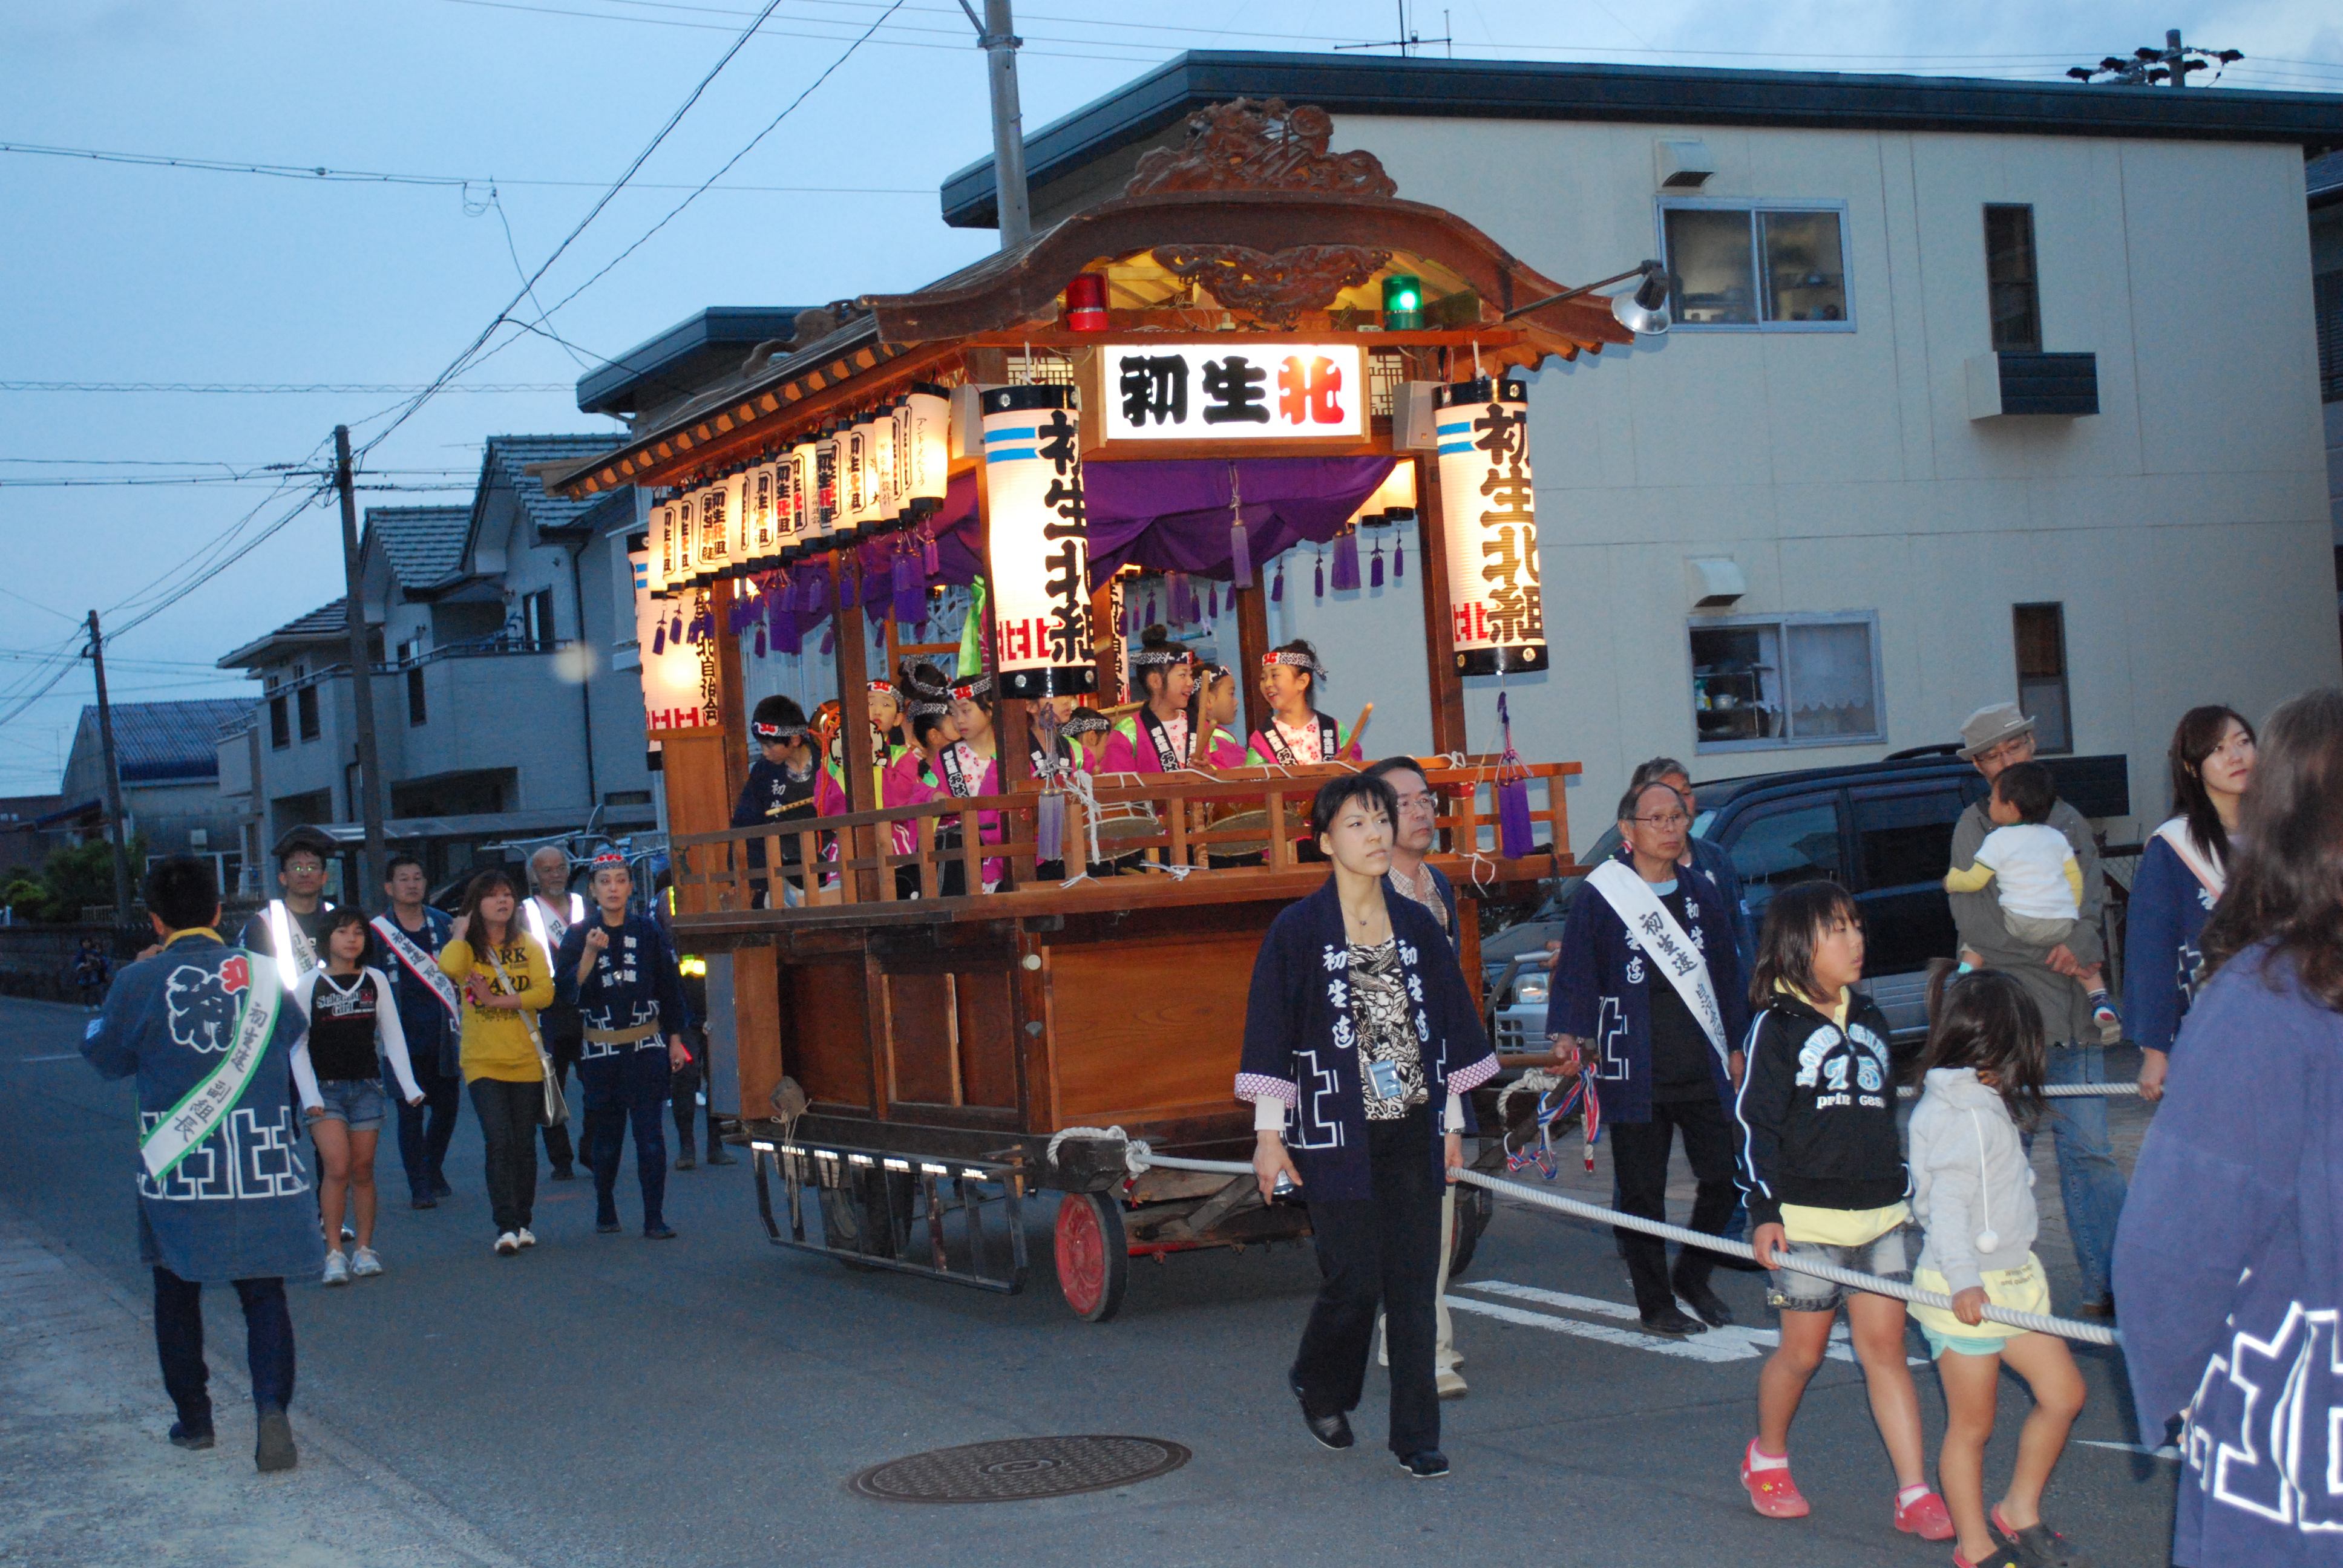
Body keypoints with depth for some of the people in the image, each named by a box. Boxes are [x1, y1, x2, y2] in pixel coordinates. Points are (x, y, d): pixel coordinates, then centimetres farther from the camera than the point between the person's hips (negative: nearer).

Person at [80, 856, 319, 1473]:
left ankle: (193, 1418, 22)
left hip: (177, 1168, -1)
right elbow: (292, 1035, 15)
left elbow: (106, 1057, 5)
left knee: (178, 1291, 17)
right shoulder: (264, 973, -3)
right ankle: (272, 1407, -13)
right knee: (263, 1292, 7)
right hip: (261, 1164, 1)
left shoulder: (140, 983, -9)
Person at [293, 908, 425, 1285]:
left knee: (363, 1170, 3)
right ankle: (333, 1253, -11)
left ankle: (365, 1250, 11)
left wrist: (409, 1085, 2)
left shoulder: (375, 981, 7)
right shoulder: (309, 985, 0)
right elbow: (298, 1045, -1)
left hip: (366, 1087, 3)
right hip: (326, 1088, -3)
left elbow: (393, 1036, 8)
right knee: (337, 1168, -14)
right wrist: (309, 1095, -10)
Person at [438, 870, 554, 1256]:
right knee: (499, 1142, -13)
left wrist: (497, 1000, -14)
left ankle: (523, 1222, 17)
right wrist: (462, 932, -7)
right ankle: (506, 1226, -13)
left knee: (524, 1145, 6)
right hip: (483, 1061, -2)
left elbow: (545, 992, -6)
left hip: (526, 1060, 2)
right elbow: (449, 967, -23)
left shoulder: (528, 945, 7)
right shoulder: (468, 949, 2)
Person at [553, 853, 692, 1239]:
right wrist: (589, 954, -20)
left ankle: (655, 1218, -3)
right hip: (601, 1049, 0)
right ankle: (605, 1211, 25)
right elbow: (566, 990, -8)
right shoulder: (578, 937, 2)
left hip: (647, 1048, 0)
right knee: (607, 1135, 8)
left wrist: (675, 1040, 8)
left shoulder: (648, 931, 5)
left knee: (650, 1134, -6)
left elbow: (669, 987, 10)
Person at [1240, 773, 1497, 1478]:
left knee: (1413, 1283, 3)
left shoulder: (1417, 925, 8)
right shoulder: (1299, 930, -4)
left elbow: (1448, 1023, 14)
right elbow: (1271, 1031, -4)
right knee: (1353, 1280, -2)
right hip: (1336, 1133, -4)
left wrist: (1453, 1120, 13)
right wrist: (1269, 1134, -7)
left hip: (1411, 1130, 4)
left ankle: (1416, 1434, 11)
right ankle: (1318, 1384, 28)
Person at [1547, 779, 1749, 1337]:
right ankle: (1655, 1305, 16)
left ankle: (1692, 1274, 26)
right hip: (1634, 1075, -4)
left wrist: (1734, 1047, 17)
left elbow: (1726, 973, 18)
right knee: (1643, 1192, 3)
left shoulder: (1701, 896, 12)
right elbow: (1575, 974, -6)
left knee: (1725, 1175, 3)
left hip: (1703, 1069, 4)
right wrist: (1567, 1035, -19)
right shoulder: (1599, 897, -4)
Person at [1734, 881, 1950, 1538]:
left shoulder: (1869, 1021, 14)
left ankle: (1916, 1495, 0)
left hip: (1879, 1213, 5)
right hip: (1806, 1217, -5)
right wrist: (1764, 1210, -13)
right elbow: (1756, 1122, -8)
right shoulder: (1778, 1026, -5)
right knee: (1803, 1350, 5)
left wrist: (1905, 1192, 25)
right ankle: (1767, 1457, 29)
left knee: (1885, 1346, 1)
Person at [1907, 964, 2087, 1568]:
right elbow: (1946, 1202, -32)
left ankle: (2019, 1512, 25)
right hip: (1968, 1292, -10)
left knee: (2063, 1393, 11)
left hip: (2012, 1276, 10)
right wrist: (1963, 1281, -42)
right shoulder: (1965, 1117, -22)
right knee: (1972, 1423, 2)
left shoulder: (1982, 1103, 9)